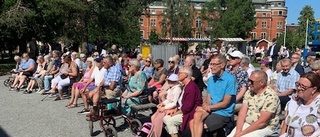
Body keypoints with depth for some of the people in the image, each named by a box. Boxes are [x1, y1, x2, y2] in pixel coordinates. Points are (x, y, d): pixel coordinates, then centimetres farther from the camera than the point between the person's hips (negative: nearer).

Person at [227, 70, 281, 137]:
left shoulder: (271, 96, -18)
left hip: (265, 128, -5)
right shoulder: (249, 93, 3)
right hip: (247, 124, 6)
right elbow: (242, 113, -2)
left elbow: (262, 122, -20)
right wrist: (238, 131, -16)